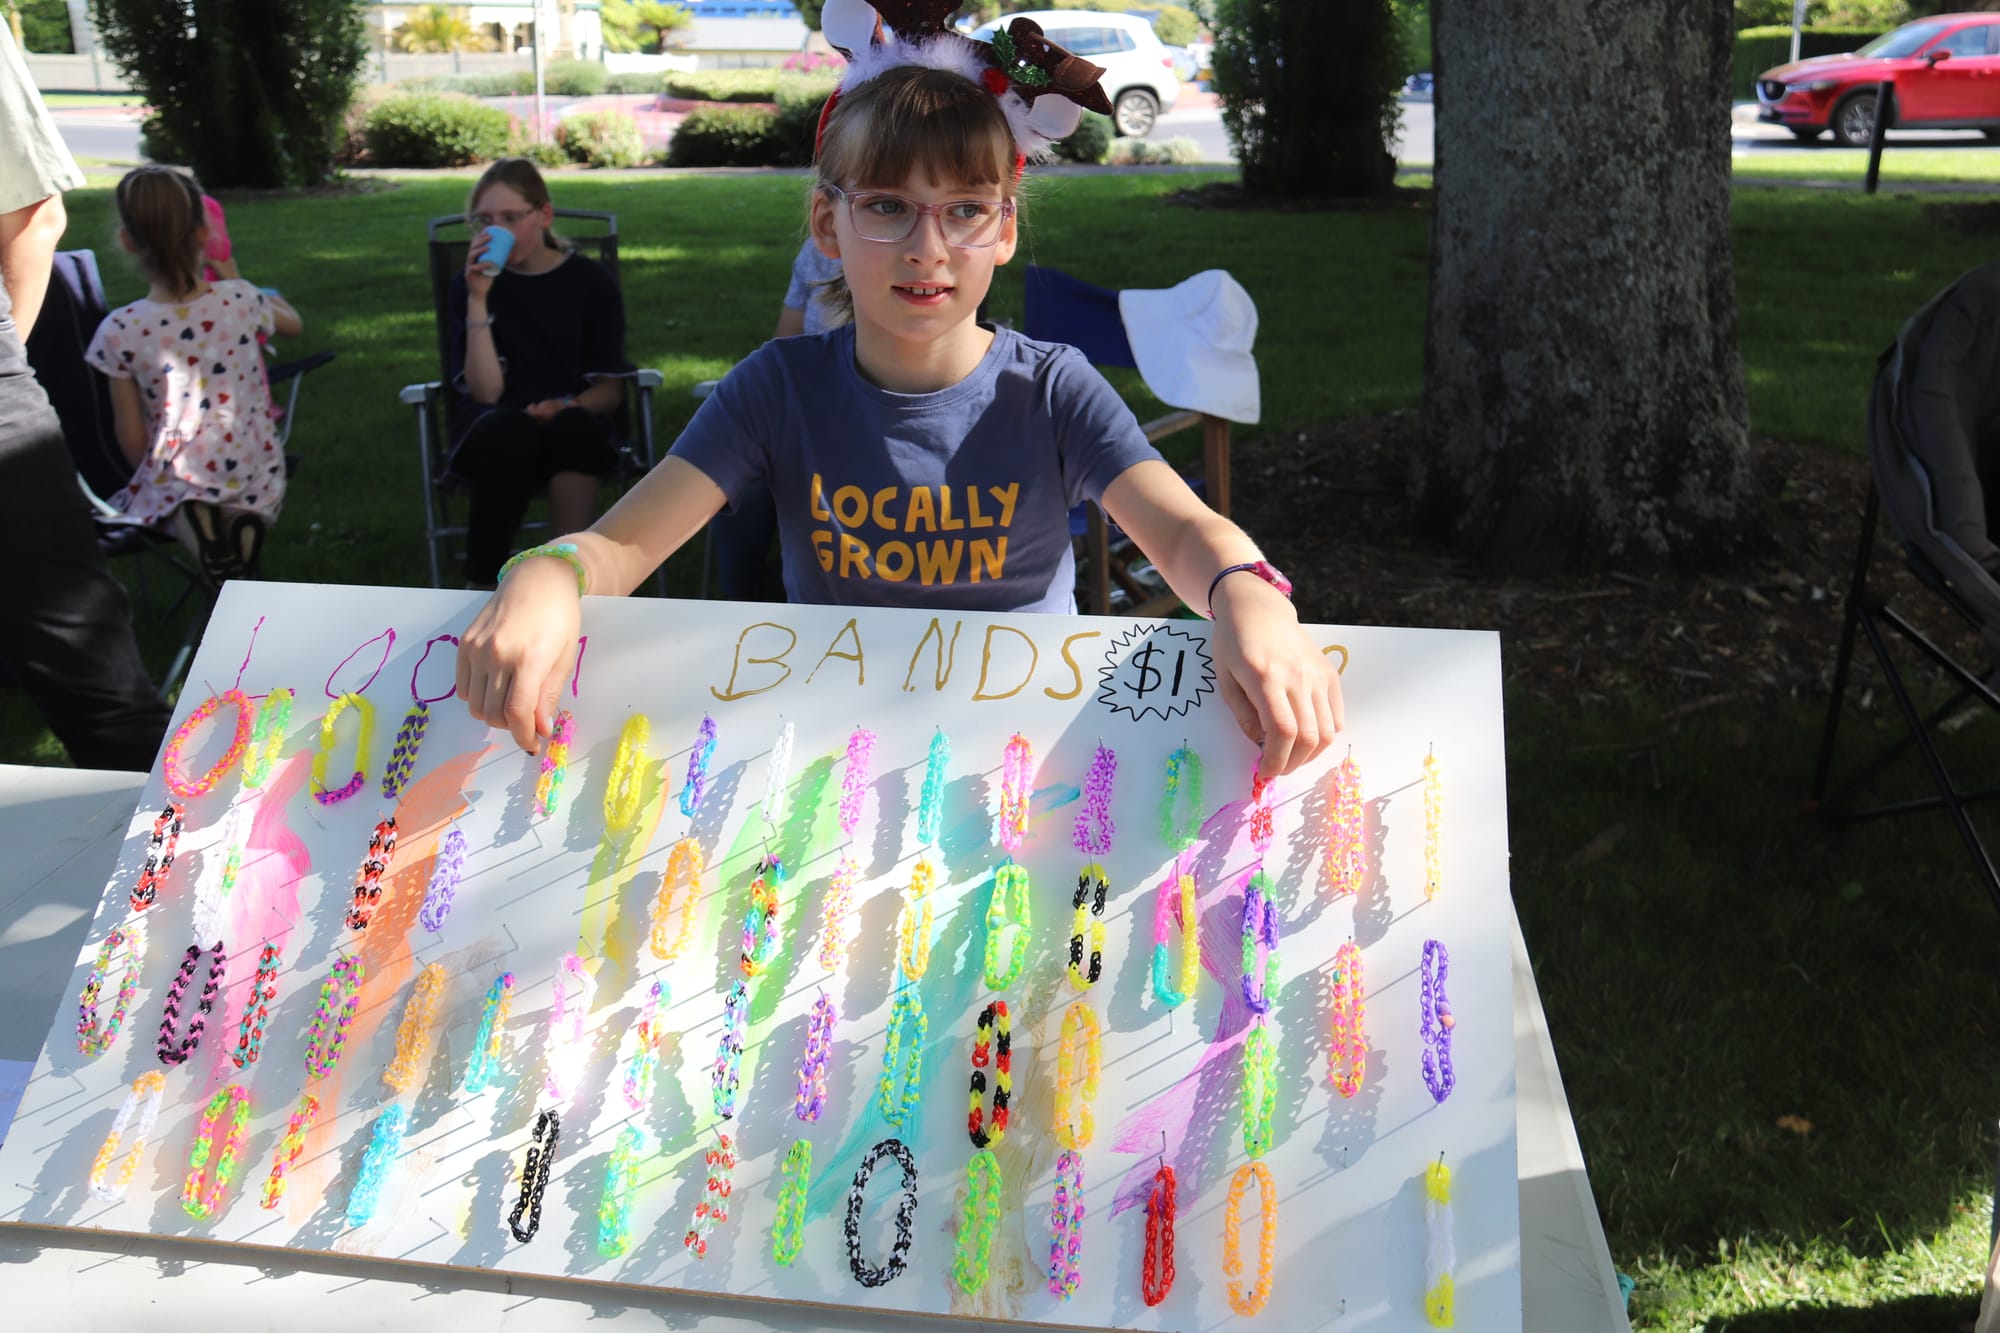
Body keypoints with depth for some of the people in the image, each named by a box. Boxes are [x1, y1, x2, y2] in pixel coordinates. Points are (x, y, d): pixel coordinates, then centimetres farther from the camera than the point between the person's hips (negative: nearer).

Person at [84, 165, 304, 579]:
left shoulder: (120, 331, -13)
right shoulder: (240, 301, -9)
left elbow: (132, 439, -5)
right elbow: (294, 323, 16)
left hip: (175, 493, -6)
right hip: (257, 490, 6)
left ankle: (188, 522, -9)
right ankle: (242, 525, 3)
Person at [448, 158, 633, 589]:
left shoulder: (591, 282, 3)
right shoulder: (470, 283, 3)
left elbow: (611, 390, 4)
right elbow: (485, 392, -9)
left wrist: (567, 405, -18)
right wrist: (479, 300, -15)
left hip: (572, 422, 0)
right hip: (497, 431, 0)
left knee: (572, 426, -36)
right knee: (507, 429, -36)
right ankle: (481, 592, -29)